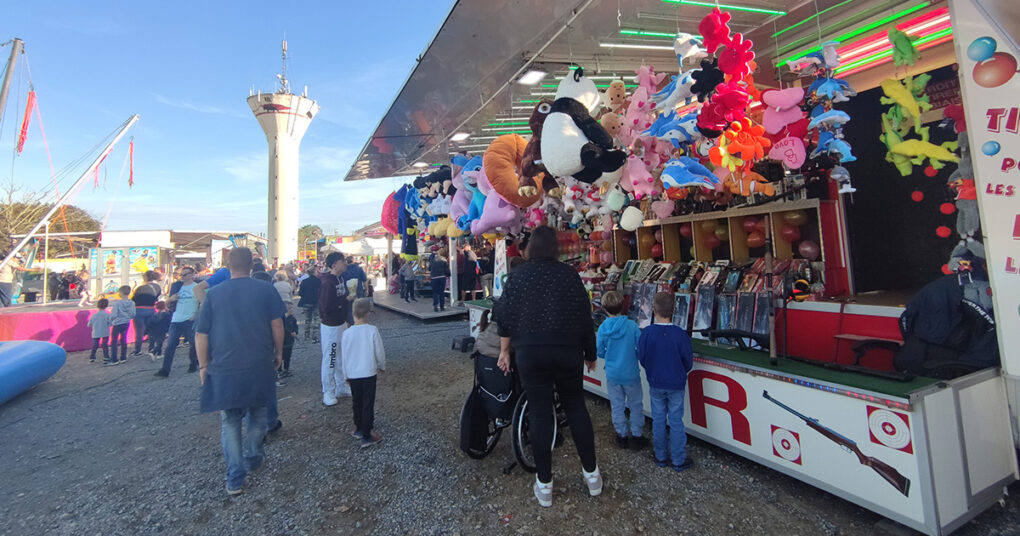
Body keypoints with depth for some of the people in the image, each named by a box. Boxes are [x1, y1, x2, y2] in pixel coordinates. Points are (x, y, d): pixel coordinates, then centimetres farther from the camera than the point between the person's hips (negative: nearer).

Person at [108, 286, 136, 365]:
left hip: (117, 323, -5)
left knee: (114, 341, 2)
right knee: (123, 340, 15)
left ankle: (114, 360, 3)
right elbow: (133, 314, 3)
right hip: (127, 323, 5)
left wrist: (110, 322, 2)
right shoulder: (131, 303, -2)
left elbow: (114, 315, -15)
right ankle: (123, 358, 20)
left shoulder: (117, 303, -15)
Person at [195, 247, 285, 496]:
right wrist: (278, 353, 8)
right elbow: (277, 325, -4)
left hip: (224, 369, 1)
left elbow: (201, 334, 2)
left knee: (230, 422, 11)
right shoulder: (266, 291, -3)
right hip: (259, 366, 0)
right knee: (258, 414, 21)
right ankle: (252, 458, 32)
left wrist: (203, 365, 12)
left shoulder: (214, 294, 0)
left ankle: (235, 479, 12)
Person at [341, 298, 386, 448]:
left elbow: (344, 356, 1)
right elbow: (380, 352, -7)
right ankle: (366, 437, 8)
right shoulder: (372, 331, -15)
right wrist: (382, 366, 11)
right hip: (369, 373, -3)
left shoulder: (347, 333, -8)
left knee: (357, 402, 21)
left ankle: (359, 429, 36)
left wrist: (346, 374, 15)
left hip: (353, 374, 3)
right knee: (368, 405, 5)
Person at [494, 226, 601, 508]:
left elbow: (506, 315, 2)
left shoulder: (517, 275, 3)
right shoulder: (569, 274, 1)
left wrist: (504, 351, 9)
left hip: (530, 352, 0)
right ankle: (592, 474, 25)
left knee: (540, 414, 6)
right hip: (567, 350, 1)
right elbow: (585, 315, 2)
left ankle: (544, 485, 17)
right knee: (576, 407, 15)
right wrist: (590, 354, 10)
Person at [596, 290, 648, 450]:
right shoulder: (632, 326, -16)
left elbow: (600, 353, -4)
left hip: (612, 375, 1)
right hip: (631, 374, -1)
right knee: (635, 406, 17)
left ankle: (622, 436, 28)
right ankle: (636, 436, 26)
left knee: (617, 406, 16)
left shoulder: (602, 328, -13)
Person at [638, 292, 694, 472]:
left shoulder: (646, 333, -17)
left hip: (655, 384, 1)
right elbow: (688, 363, -6)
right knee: (676, 422, 11)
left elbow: (642, 359, -5)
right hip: (676, 385, -1)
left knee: (658, 420, 14)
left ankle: (660, 457, 28)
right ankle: (678, 461, 23)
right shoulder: (680, 334, -19)